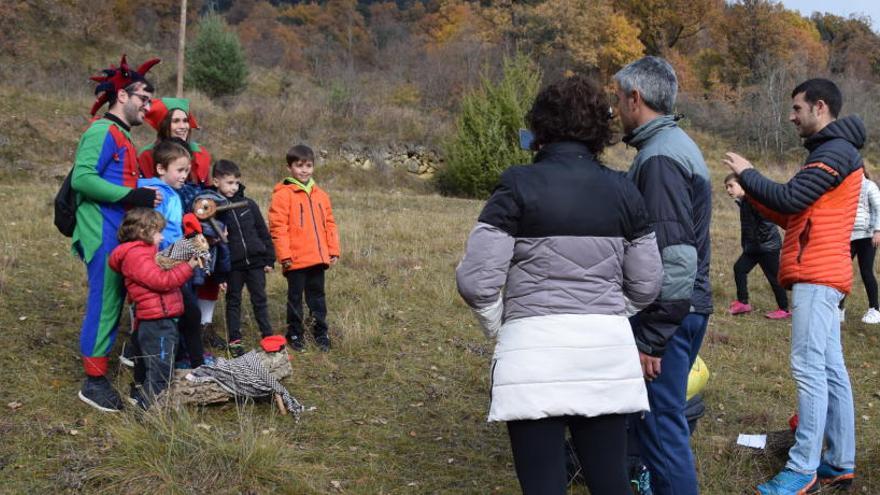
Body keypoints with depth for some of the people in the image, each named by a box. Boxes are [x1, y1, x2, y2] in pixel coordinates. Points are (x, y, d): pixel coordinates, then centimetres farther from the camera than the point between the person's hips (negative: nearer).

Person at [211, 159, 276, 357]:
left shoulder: (248, 204, 1)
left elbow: (263, 232, 7)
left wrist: (269, 259, 5)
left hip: (255, 262, 2)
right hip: (232, 266, -2)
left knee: (260, 300, 8)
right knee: (233, 302, 10)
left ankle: (268, 337, 16)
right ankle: (235, 341, 18)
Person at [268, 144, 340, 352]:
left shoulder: (320, 195, 11)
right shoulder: (283, 194, -7)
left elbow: (329, 224, 14)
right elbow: (277, 226, -11)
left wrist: (333, 250, 9)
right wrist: (284, 255, -15)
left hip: (318, 258, 5)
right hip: (296, 259, -5)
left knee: (317, 295, 14)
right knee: (295, 297, 7)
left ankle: (321, 333, 25)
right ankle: (295, 334, 19)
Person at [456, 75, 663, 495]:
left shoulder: (519, 186, -7)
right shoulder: (623, 191, 5)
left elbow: (476, 280, -10)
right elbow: (645, 285, 9)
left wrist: (500, 330, 7)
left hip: (535, 351, -4)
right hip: (608, 352, 4)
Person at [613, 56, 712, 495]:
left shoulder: (659, 158, -16)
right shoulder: (678, 146, 16)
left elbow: (674, 257, -23)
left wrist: (651, 339, -21)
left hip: (668, 313, -10)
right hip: (686, 309, 10)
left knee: (661, 425, -4)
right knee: (664, 420, 17)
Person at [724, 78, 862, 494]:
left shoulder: (836, 152, -10)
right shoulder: (830, 152, 22)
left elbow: (789, 200, -19)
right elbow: (794, 215, 20)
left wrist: (747, 173, -6)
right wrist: (750, 193, 12)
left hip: (817, 275, -10)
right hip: (819, 274, 10)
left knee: (809, 368, -12)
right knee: (830, 368, 10)